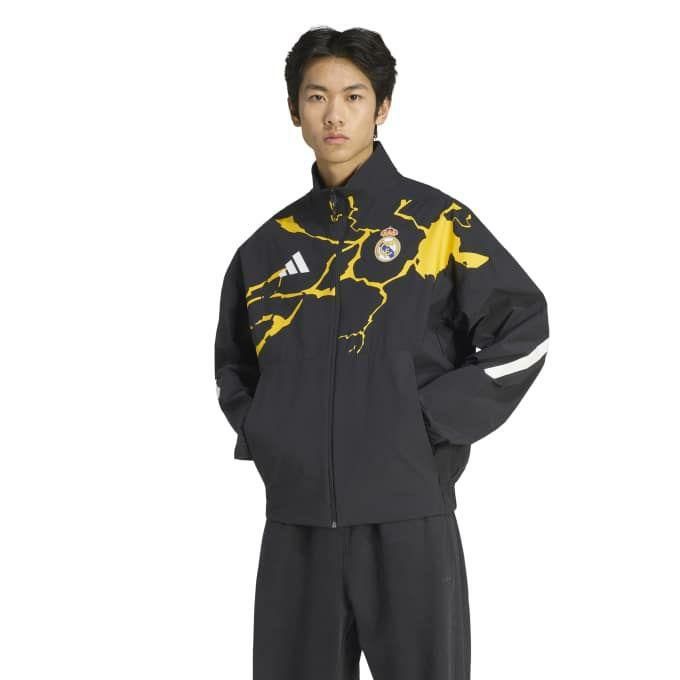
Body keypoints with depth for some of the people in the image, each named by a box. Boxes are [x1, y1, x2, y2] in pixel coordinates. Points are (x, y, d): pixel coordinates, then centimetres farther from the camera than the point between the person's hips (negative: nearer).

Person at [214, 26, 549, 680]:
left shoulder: (435, 221, 0)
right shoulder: (270, 245, 11)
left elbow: (523, 333, -3)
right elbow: (233, 364, 23)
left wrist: (431, 422, -10)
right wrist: (261, 433, 6)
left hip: (407, 517, -3)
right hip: (296, 522, 4)